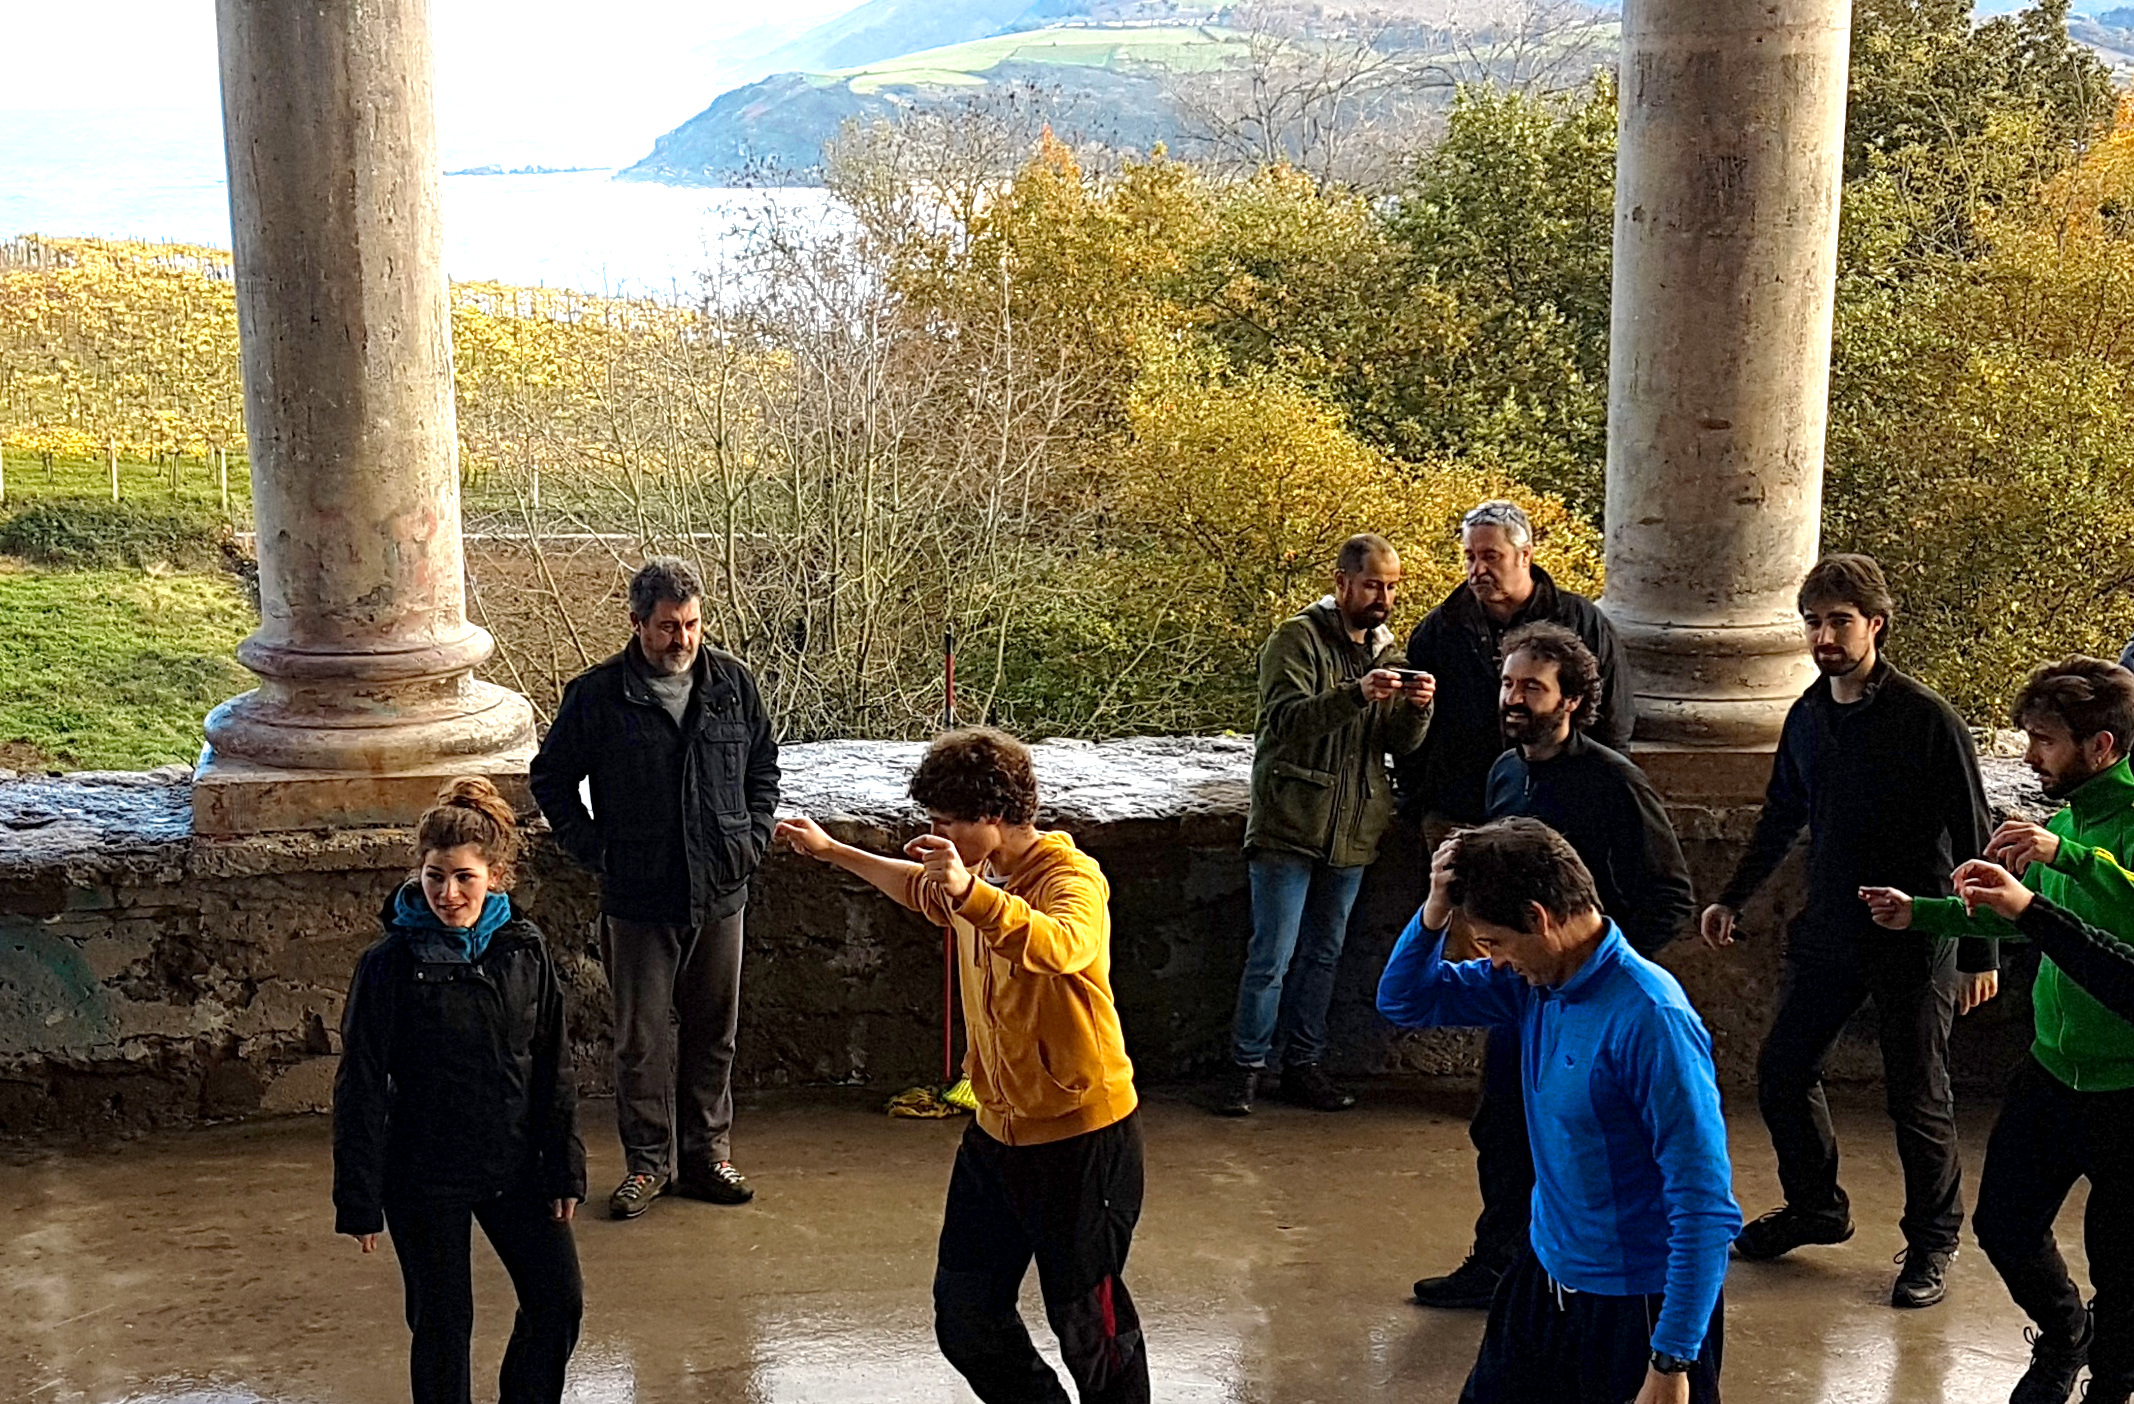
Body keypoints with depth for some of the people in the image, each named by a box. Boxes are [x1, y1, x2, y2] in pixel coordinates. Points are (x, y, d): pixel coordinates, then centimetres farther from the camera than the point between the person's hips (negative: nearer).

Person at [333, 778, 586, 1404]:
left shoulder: (524, 952, -4)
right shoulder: (390, 964, -13)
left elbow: (555, 1068, 4)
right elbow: (361, 1089, -10)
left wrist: (566, 1168, 3)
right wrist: (359, 1200, -10)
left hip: (515, 1166, 4)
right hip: (424, 1177, -3)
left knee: (559, 1301, 8)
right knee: (442, 1322, 8)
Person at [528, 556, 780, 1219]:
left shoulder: (733, 683, 1)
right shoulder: (595, 696, -7)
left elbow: (764, 766, 16)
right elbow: (551, 780, 5)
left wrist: (753, 836, 5)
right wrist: (594, 850, -2)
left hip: (720, 892, 3)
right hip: (638, 899, -2)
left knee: (713, 1033, 12)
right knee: (643, 1038, 5)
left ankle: (706, 1154, 25)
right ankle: (648, 1161, 18)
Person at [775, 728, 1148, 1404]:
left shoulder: (1072, 878, -19)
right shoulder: (981, 877, 7)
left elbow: (1062, 947, -44)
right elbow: (918, 887, 32)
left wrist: (970, 891, -56)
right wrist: (830, 850, 36)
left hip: (1083, 1136, -8)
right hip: (998, 1130, 8)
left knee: (1089, 1323, 1)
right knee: (965, 1314, 11)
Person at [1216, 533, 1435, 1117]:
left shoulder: (1387, 650, 11)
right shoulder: (1297, 639, -8)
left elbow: (1403, 744, 5)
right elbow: (1285, 719, -22)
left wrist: (1417, 707, -17)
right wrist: (1356, 694, -35)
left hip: (1352, 832, 6)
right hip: (1289, 827, -6)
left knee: (1323, 955, 14)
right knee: (1272, 956, -3)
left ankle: (1302, 1063, 24)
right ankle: (1245, 1066, 9)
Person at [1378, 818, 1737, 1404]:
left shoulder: (1651, 1020, -26)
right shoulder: (1534, 983, -3)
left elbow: (1705, 1207, -27)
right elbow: (1404, 1002, 9)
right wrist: (1436, 909, -10)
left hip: (1640, 1305, -8)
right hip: (1546, 1274, 8)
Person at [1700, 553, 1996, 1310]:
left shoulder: (1927, 719, -15)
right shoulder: (1808, 716, 3)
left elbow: (1971, 841, -13)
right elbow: (1781, 815, 18)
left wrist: (1980, 951, -13)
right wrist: (1732, 899, 18)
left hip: (1912, 941, -6)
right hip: (1829, 930, 6)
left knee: (1917, 1098, 3)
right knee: (1781, 1073, 11)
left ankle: (1932, 1243, 22)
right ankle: (1815, 1205, 33)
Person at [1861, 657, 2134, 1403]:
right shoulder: (2065, 817, 4)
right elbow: (2022, 913, 21)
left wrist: (2069, 854, -40)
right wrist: (1919, 913, 13)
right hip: (2052, 1067, 7)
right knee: (2003, 1222, 16)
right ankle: (2062, 1335, 44)